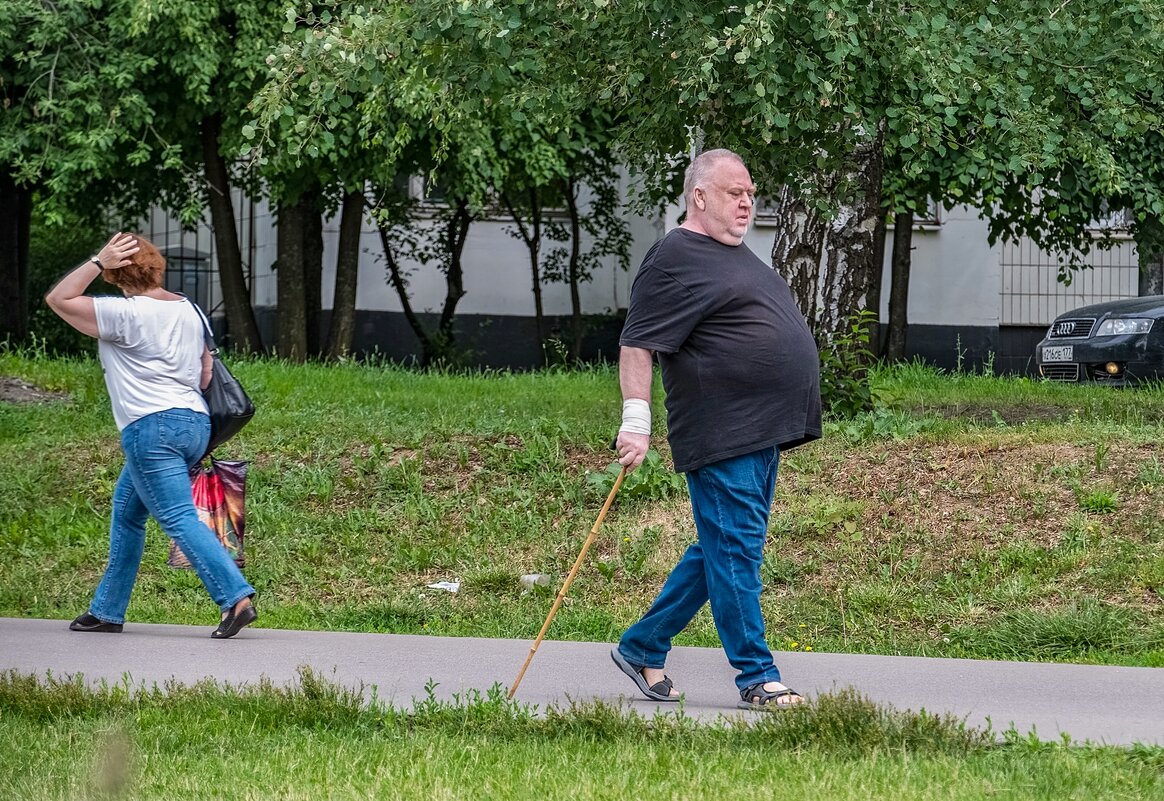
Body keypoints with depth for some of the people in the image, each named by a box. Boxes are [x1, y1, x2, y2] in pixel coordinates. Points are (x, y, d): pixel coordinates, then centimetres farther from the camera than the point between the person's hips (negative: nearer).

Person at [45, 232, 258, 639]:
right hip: (195, 423, 9)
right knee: (126, 512, 19)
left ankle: (237, 598, -24)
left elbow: (58, 299, -6)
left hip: (151, 428, -9)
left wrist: (98, 262, -5)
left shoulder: (124, 314, -10)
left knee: (180, 518, -12)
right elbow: (206, 371, 20)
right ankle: (107, 610, 23)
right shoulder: (188, 309, 13)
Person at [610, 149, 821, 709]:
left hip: (761, 432, 10)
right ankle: (757, 679, -4)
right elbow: (637, 344, -15)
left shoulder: (735, 254, 21)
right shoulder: (676, 259, -10)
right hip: (721, 435, -10)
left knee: (719, 551, 13)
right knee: (735, 551, -7)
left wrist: (785, 421, 30)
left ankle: (641, 648, 22)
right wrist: (636, 419, -23)